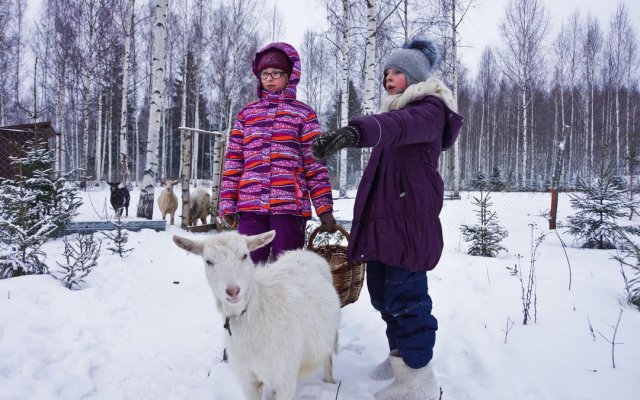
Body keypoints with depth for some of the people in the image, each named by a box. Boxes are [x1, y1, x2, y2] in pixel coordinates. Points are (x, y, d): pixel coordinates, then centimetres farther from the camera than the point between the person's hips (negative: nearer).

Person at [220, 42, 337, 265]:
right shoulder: (247, 113, 15)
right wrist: (227, 203, 7)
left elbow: (315, 164, 2)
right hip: (250, 206, 3)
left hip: (290, 206, -3)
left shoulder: (304, 114, 6)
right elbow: (233, 161, 14)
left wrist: (324, 208, -4)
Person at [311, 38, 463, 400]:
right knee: (383, 290, 16)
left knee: (405, 294, -9)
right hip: (382, 216, 10)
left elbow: (401, 125, -34)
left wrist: (355, 132, -54)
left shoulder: (430, 109, -9)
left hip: (409, 217, -10)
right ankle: (400, 355, 32)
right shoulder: (399, 108, 22)